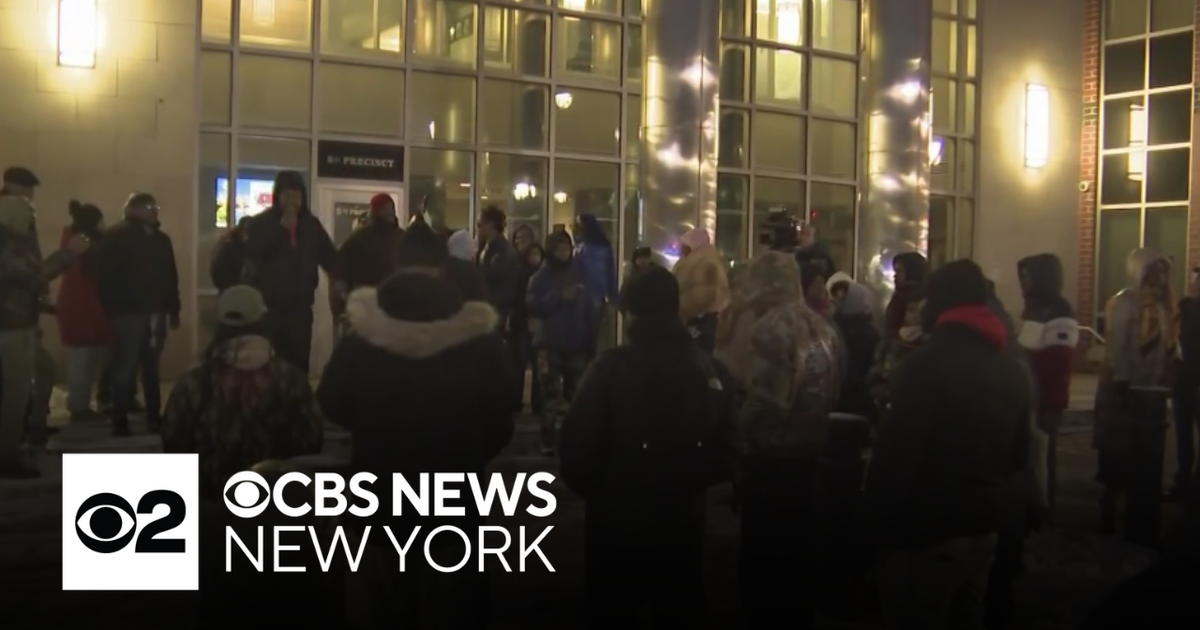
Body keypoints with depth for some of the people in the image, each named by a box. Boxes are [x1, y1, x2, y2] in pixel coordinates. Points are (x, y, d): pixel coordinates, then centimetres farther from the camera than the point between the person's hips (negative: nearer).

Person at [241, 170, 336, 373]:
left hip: (300, 304, 2)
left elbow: (329, 256, 12)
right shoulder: (260, 222, 2)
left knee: (299, 360, -1)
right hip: (268, 304, -2)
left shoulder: (311, 224, 10)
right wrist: (281, 228, -15)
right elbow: (252, 252, -13)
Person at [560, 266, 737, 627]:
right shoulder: (709, 371, -5)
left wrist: (583, 484, 5)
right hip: (683, 516, 3)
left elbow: (580, 439, -15)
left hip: (617, 516, -3)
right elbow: (725, 448, -2)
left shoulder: (613, 367, -17)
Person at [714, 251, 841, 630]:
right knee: (799, 550, 19)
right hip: (809, 455, 8)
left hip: (770, 458, -8)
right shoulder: (821, 329, 8)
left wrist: (735, 434, -8)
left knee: (762, 554, 4)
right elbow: (832, 394, 12)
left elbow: (762, 399, -22)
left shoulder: (768, 328, -16)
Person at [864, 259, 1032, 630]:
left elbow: (896, 452, -21)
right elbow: (1019, 454, 17)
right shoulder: (1013, 368, 9)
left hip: (925, 533, -8)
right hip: (984, 529, 8)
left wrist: (877, 523, -13)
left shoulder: (929, 361, -18)